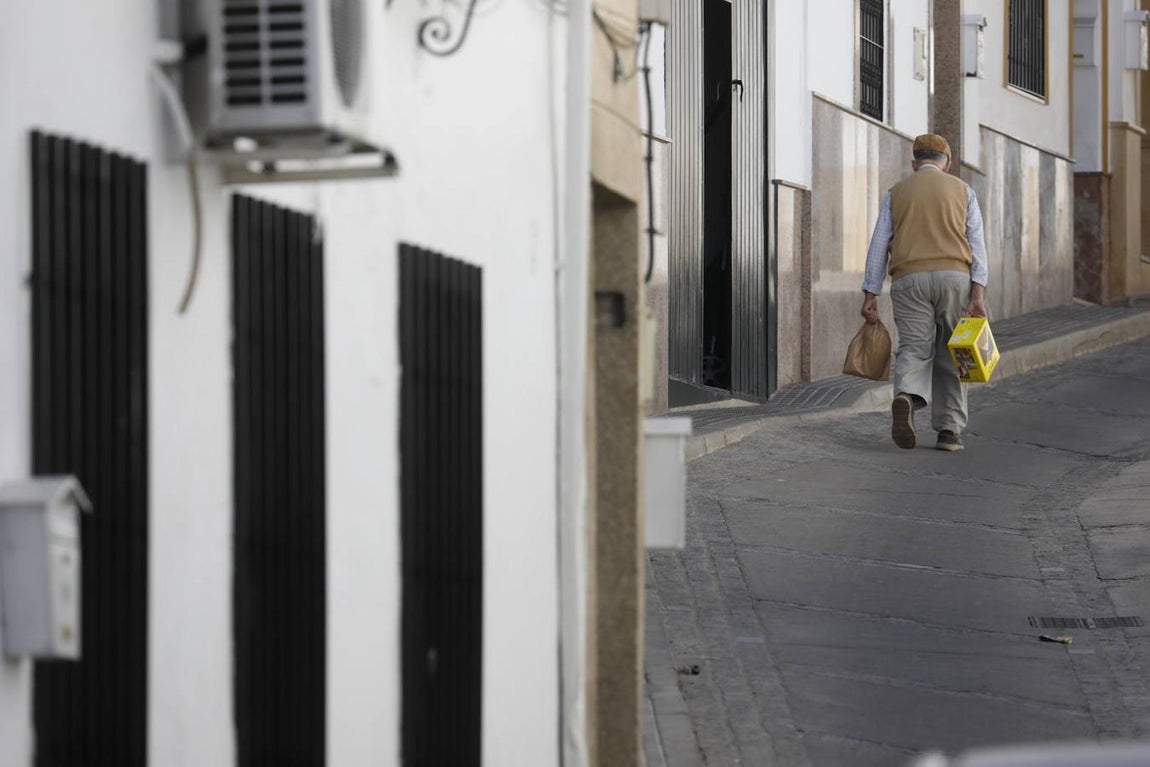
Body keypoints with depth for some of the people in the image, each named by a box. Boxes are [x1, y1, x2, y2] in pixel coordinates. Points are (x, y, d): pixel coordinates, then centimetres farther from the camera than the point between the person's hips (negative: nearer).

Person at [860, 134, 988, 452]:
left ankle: (906, 398, -35)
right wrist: (978, 294, -5)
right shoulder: (963, 191, 12)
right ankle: (949, 430, 6)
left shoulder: (896, 193, 14)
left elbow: (879, 245, 8)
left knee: (914, 349, -4)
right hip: (954, 276, 0)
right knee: (951, 356, 9)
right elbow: (976, 244, 2)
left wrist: (870, 295, 7)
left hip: (910, 280, 0)